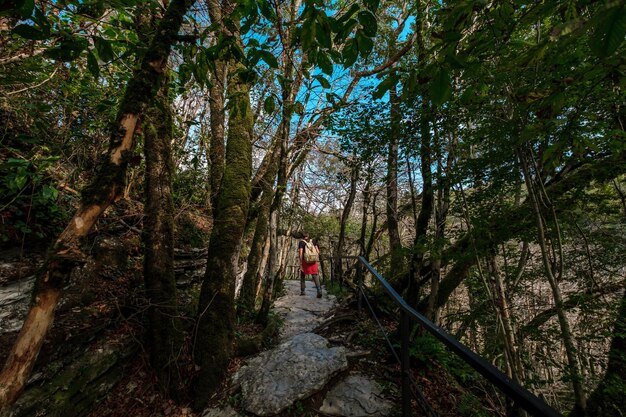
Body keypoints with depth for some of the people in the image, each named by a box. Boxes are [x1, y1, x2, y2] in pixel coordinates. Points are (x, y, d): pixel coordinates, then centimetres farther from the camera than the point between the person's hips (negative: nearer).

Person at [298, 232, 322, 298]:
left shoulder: (301, 242, -2)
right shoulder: (313, 242, 10)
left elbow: (300, 253, -12)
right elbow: (318, 251, 5)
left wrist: (300, 263, -11)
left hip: (305, 262, -2)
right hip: (313, 262, 2)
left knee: (302, 276, 19)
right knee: (315, 276, -2)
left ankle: (302, 291, 23)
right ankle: (319, 290, -23)